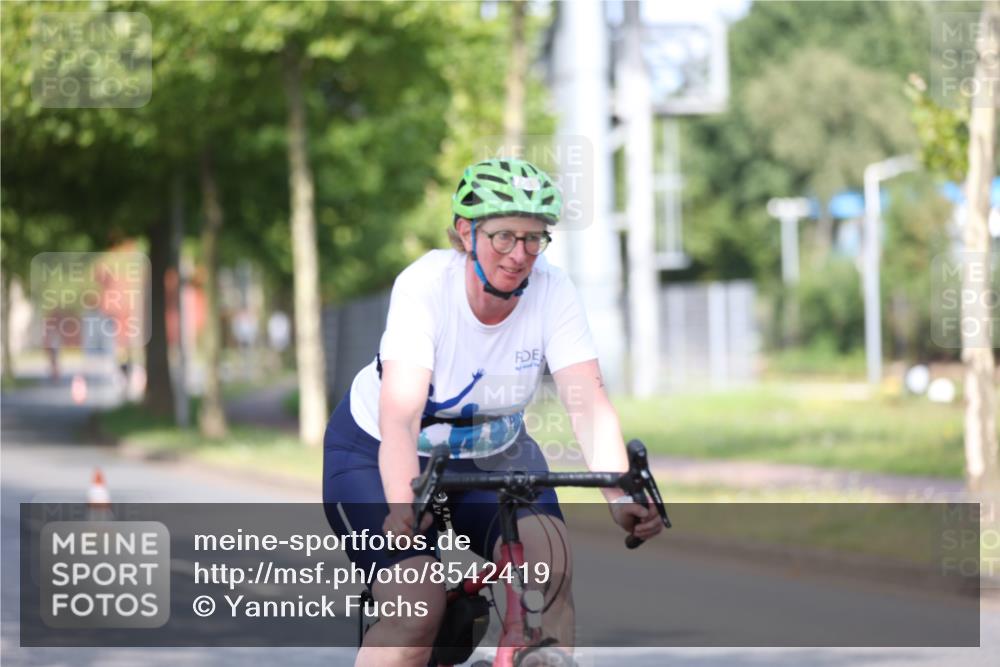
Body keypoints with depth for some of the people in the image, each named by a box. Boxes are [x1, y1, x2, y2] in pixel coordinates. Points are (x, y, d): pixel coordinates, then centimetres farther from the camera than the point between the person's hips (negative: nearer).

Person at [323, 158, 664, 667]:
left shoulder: (553, 292, -19)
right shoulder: (425, 285, -28)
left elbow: (588, 403, -28)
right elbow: (399, 417, -38)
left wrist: (621, 497, -46)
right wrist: (404, 509, -55)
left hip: (492, 453, 3)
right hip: (377, 453, -3)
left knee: (548, 564, -24)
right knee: (418, 608, -23)